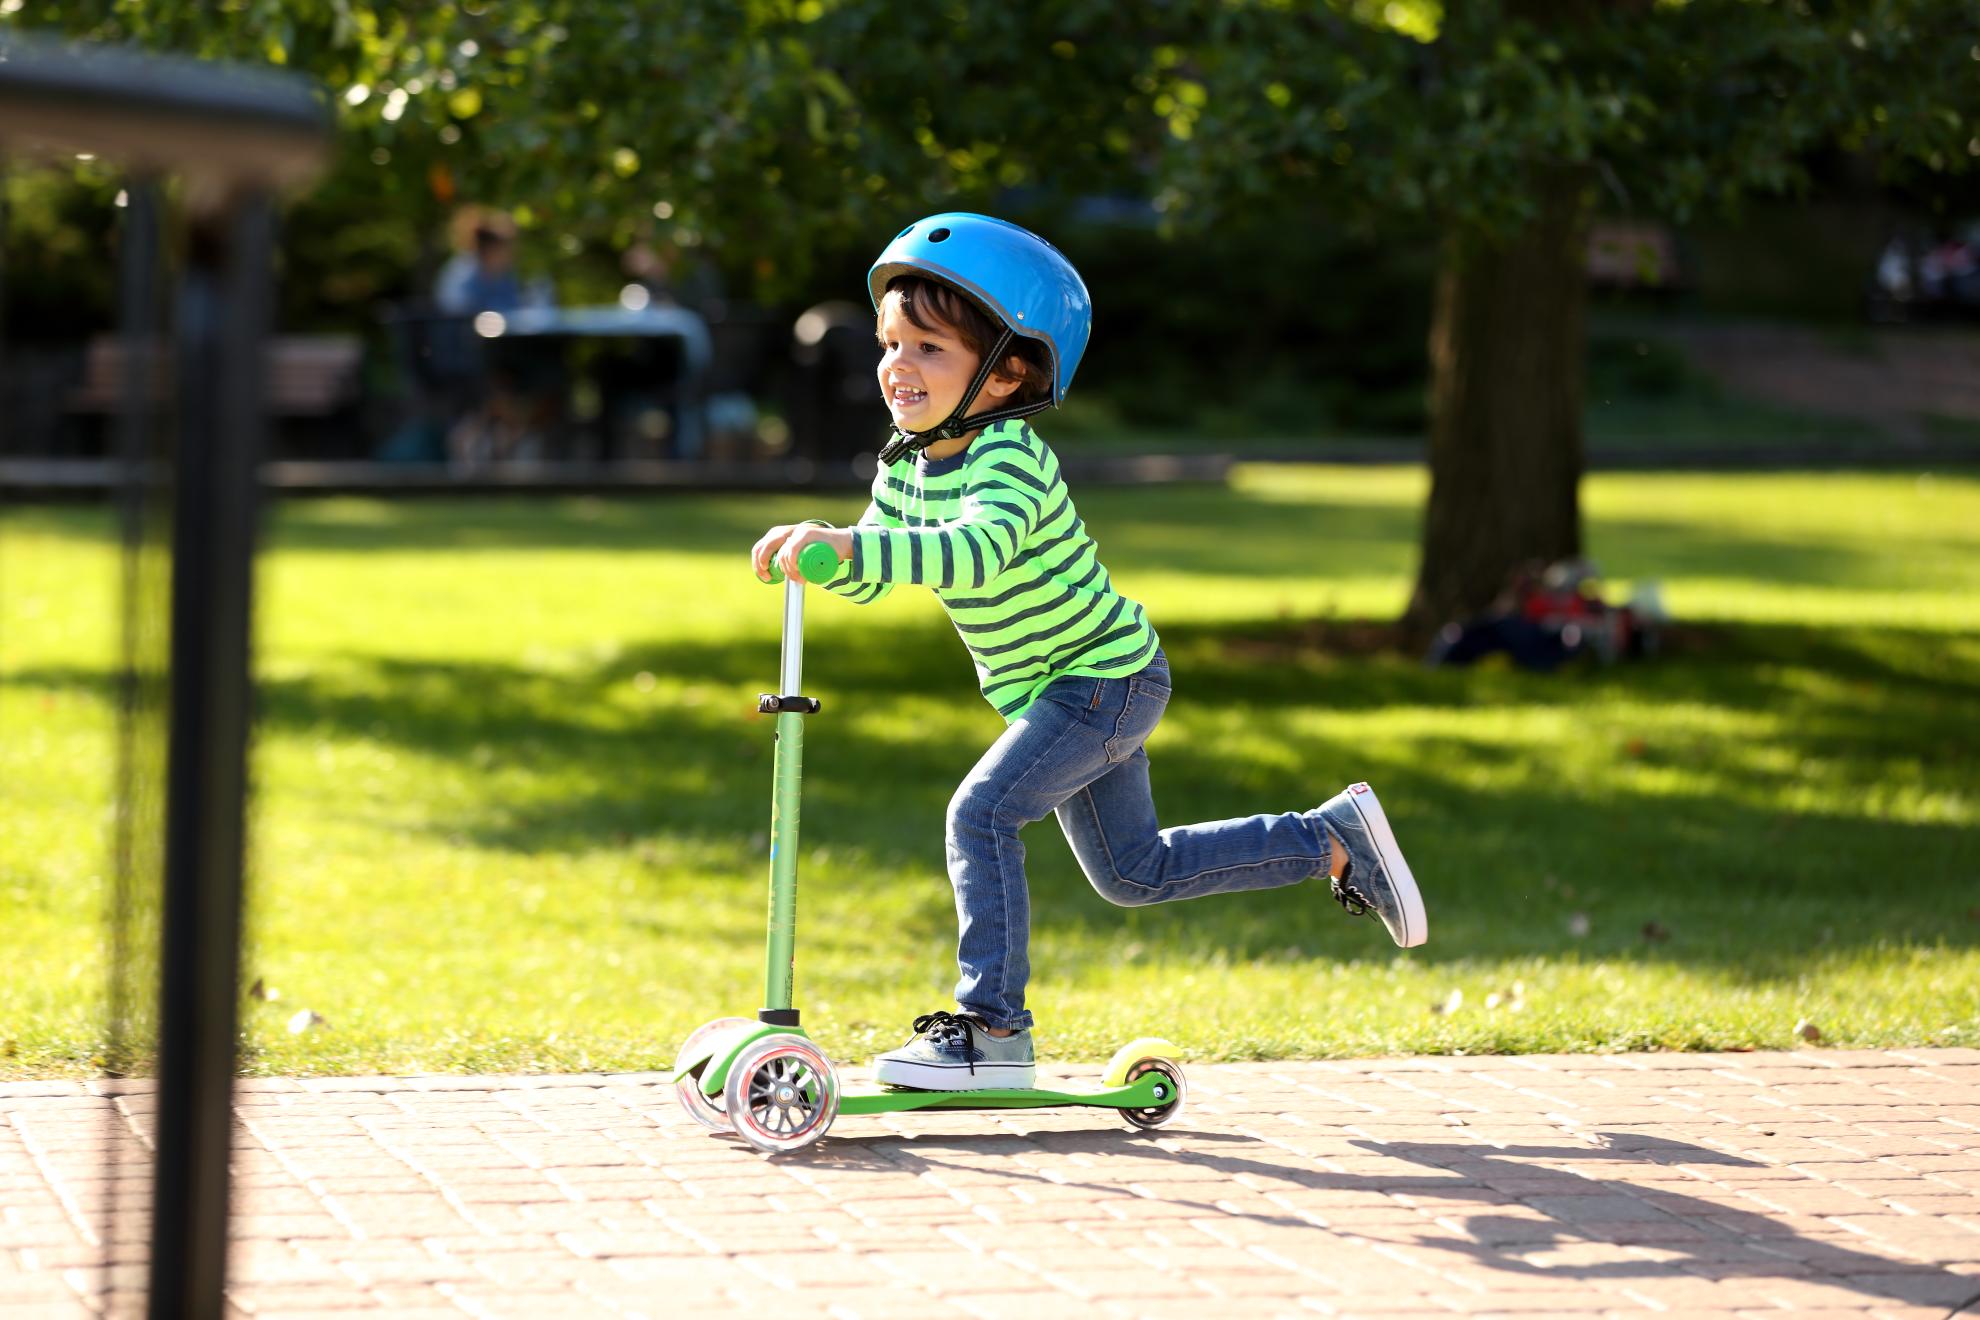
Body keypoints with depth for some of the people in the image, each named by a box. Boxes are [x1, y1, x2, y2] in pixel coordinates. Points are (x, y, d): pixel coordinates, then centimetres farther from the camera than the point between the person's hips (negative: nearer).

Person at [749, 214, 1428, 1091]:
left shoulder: (1009, 460, -28)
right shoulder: (908, 464, -1)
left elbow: (976, 549, -48)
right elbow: (870, 578, 0)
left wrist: (853, 547, -60)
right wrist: (825, 552, -22)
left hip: (1107, 679, -10)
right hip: (1049, 693, 10)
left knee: (982, 812, -23)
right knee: (1133, 872, 19)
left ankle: (993, 1026, -16)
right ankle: (1336, 840, 33)